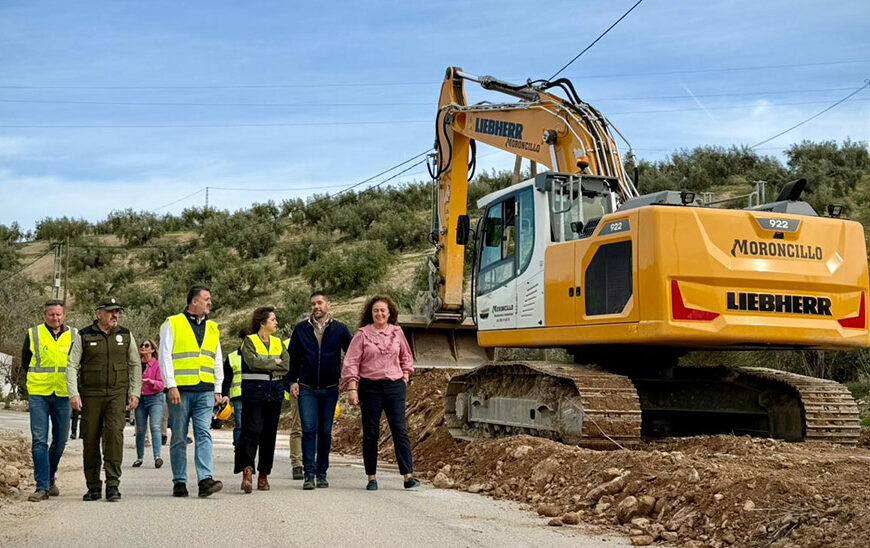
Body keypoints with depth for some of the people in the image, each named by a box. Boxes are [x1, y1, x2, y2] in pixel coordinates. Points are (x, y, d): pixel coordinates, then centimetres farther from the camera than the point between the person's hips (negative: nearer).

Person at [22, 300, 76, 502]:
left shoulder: (74, 335, 6)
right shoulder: (33, 334, 4)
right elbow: (25, 362, 13)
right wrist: (43, 374, 4)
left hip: (63, 395, 2)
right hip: (38, 394, -2)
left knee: (60, 441, 8)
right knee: (39, 440, -8)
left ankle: (50, 479, 28)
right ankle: (42, 486, -7)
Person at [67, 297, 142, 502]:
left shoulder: (125, 335, 9)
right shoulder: (83, 336, 3)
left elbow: (135, 365, 14)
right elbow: (72, 366, 1)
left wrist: (135, 392, 6)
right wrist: (73, 393, -9)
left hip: (117, 394, 0)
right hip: (90, 395, 0)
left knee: (114, 434, -16)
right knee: (90, 440, 2)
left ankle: (113, 485, -14)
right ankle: (93, 487, 13)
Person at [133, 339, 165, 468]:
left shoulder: (157, 364, -3)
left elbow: (161, 384, -6)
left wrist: (151, 382, -24)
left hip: (155, 399, -4)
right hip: (140, 399, 4)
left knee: (155, 427, -16)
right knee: (140, 430, 6)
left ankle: (157, 457, -22)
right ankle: (139, 457, 18)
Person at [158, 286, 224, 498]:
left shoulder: (212, 328, 17)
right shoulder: (172, 324, 3)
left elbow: (218, 361, 21)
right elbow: (164, 356, -3)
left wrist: (217, 390, 13)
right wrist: (171, 386, -12)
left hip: (205, 392, 3)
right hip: (180, 390, -3)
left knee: (204, 435, -7)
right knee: (179, 438, 3)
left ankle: (205, 479, -14)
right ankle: (179, 482, 10)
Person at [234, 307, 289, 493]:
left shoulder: (278, 343, 16)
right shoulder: (249, 341, 2)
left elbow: (286, 366, 4)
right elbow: (253, 362, -15)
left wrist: (264, 366, -5)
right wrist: (275, 362, -3)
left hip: (275, 393, 5)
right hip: (253, 392, -5)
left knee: (269, 434, 5)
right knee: (252, 431, -16)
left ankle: (263, 474, 11)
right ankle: (247, 471, -24)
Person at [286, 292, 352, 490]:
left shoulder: (339, 329, 4)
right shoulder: (301, 329, 6)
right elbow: (293, 357, 11)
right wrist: (292, 381, 3)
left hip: (330, 389, 1)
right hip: (306, 388, 0)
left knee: (325, 431, 5)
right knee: (309, 429, -9)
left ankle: (322, 473, 15)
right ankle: (309, 474, -7)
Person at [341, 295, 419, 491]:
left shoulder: (397, 332, 8)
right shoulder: (362, 334, -1)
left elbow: (406, 357, 23)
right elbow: (351, 362, -3)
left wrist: (405, 377, 11)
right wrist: (352, 389, -10)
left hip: (395, 387, 2)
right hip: (370, 387, -1)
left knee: (400, 430, -4)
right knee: (370, 433, 4)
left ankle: (408, 475, -5)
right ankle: (372, 477, 11)